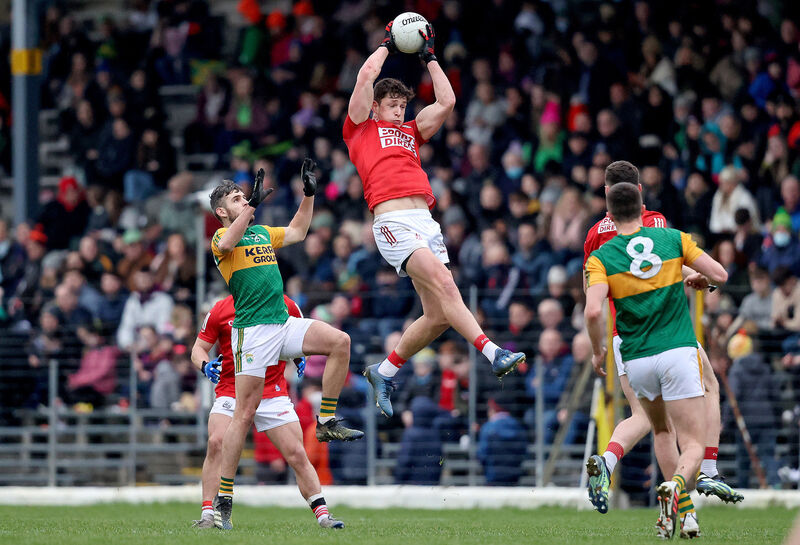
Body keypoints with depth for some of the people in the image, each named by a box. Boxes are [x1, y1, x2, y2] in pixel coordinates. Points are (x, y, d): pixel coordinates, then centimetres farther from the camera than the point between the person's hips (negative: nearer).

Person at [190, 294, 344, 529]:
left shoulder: (286, 306, 1)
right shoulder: (220, 311, -2)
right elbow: (199, 348, 4)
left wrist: (300, 357, -2)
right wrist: (206, 366, -18)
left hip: (274, 393, 1)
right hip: (230, 392, -1)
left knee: (297, 454, -4)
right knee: (216, 444, -22)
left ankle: (322, 514, 4)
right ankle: (208, 514, -18)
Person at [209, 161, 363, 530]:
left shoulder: (263, 233, 21)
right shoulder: (222, 237, -1)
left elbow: (297, 232, 37)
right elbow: (226, 243, -25)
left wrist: (309, 194, 27)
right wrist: (254, 203, -29)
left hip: (284, 324, 7)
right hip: (252, 330, -7)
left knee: (340, 341, -13)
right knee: (245, 413, -9)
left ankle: (327, 423, -2)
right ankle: (223, 500, -7)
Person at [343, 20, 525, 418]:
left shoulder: (411, 132, 30)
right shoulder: (361, 129, 14)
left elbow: (447, 102, 27)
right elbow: (366, 76, 7)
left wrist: (429, 58, 29)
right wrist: (387, 46, 23)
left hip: (425, 219, 7)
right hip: (393, 221, -7)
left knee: (439, 315, -1)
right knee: (443, 284, -23)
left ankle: (385, 371, 16)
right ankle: (493, 353, -32)